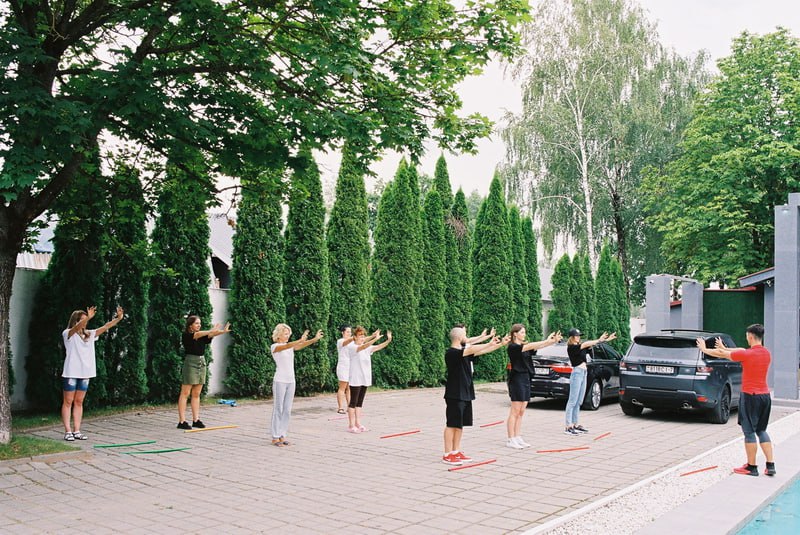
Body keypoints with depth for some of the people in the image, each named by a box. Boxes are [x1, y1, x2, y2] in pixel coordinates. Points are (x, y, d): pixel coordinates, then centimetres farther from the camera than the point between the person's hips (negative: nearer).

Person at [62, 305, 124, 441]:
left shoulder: (89, 334, 12)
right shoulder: (68, 334, -5)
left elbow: (105, 327, 4)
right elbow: (76, 328, -26)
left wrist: (118, 318, -10)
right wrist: (88, 317, -43)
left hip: (85, 373, 6)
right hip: (71, 373, -6)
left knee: (79, 402, 9)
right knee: (68, 402, 1)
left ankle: (77, 431, 13)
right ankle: (68, 431, 3)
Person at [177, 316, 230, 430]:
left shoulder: (202, 337, 11)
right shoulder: (186, 336, -7)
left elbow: (211, 335, -4)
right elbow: (197, 335, -25)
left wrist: (223, 331, -22)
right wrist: (212, 330, -35)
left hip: (201, 363, 7)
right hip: (190, 363, -7)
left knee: (196, 394, 9)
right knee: (185, 393, -4)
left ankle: (196, 420, 12)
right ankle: (182, 421, -4)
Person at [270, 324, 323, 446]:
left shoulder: (291, 346, 12)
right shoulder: (274, 346, -6)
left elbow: (302, 345, -5)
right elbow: (286, 346, -26)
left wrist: (315, 339, -22)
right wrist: (301, 339, -40)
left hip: (291, 381, 6)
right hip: (280, 381, -6)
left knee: (287, 410, 7)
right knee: (278, 409, -2)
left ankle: (282, 435, 13)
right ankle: (275, 437, 4)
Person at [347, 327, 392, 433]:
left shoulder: (368, 348, 11)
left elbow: (378, 347, -2)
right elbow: (363, 347, -30)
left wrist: (388, 340, -19)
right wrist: (375, 338, -42)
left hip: (365, 379, 7)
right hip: (355, 379, -7)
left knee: (360, 402, 11)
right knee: (353, 402, -2)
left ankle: (358, 424, 16)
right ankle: (351, 425, 1)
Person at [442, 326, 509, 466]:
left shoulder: (465, 352, 13)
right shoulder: (451, 353, -16)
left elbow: (482, 351, 16)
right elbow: (472, 349, -26)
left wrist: (501, 344, 12)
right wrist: (491, 343, -20)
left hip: (465, 395, 9)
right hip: (455, 395, -9)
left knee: (460, 424, 12)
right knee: (452, 424, -5)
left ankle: (456, 452, 20)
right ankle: (447, 455, 0)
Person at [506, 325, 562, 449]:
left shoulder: (524, 347, 14)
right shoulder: (512, 347, -10)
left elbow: (538, 346, 2)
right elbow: (530, 346, -21)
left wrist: (553, 341, -12)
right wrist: (548, 340, -23)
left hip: (526, 379, 8)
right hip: (517, 379, -8)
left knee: (521, 412, 9)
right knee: (515, 412, -4)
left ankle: (518, 438, 14)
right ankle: (511, 440, 1)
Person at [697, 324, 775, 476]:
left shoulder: (747, 354, -16)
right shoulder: (766, 353, 5)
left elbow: (721, 354, -4)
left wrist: (704, 349, 11)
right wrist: (725, 348, 31)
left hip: (750, 396, -7)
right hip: (765, 395, 7)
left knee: (749, 431, 2)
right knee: (761, 430, 15)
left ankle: (752, 467, 8)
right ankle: (770, 465, 11)